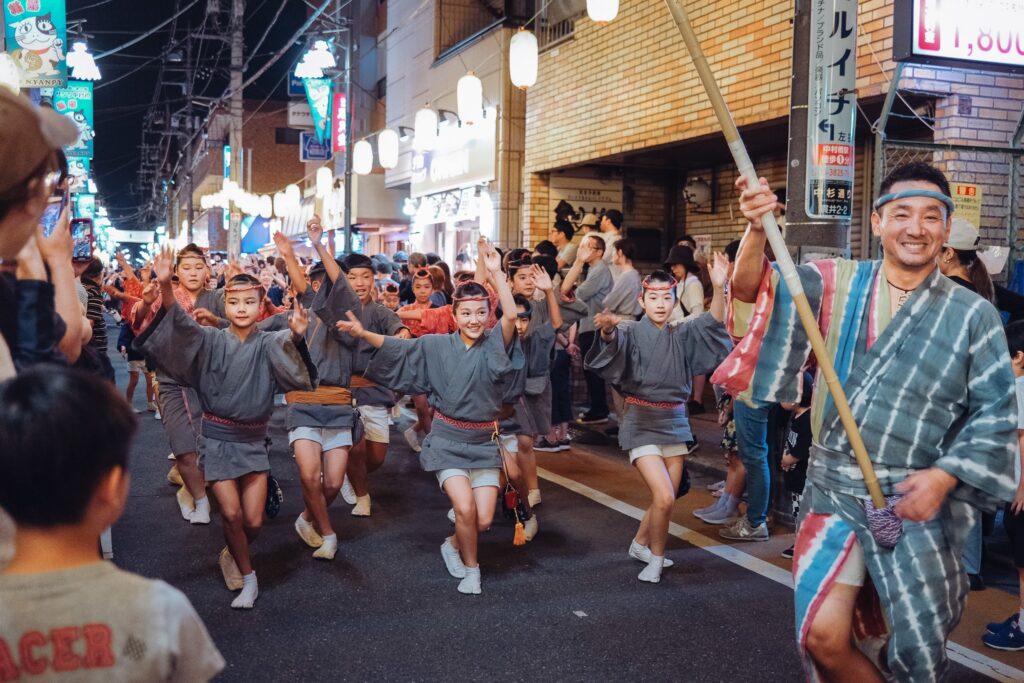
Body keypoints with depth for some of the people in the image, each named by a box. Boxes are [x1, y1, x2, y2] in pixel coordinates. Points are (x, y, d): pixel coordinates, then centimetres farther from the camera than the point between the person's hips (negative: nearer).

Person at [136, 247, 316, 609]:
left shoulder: (269, 344, -2)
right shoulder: (211, 340, -2)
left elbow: (287, 349, -25)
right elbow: (179, 324, -19)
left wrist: (297, 335, -49)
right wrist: (165, 286, -38)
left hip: (254, 439, 1)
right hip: (217, 437, -1)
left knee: (254, 521, 1)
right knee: (231, 514, -8)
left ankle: (232, 555, 34)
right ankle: (248, 576, 15)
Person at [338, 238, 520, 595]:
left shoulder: (494, 344, -7)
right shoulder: (437, 345, -2)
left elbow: (511, 315, -25)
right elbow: (396, 347, 2)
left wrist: (495, 272, -34)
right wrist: (363, 333, -12)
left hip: (484, 441, 1)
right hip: (447, 439, -1)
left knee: (484, 519, -3)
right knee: (464, 508, -16)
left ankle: (454, 545, 30)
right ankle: (471, 568, 11)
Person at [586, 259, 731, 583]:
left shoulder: (681, 335, 6)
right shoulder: (633, 332, -7)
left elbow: (712, 322, -9)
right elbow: (614, 339, -29)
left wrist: (719, 287, -26)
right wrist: (608, 327, -53)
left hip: (675, 421, 5)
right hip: (641, 422, -5)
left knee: (667, 499, 10)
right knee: (664, 497, -14)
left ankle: (640, 544, 35)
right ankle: (656, 558, 9)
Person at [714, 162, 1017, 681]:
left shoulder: (973, 315, 1)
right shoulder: (838, 284, 5)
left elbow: (995, 413, 1)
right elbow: (758, 293, -6)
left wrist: (945, 475, -13)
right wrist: (757, 231, -25)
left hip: (916, 501, -1)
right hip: (834, 489, 1)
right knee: (822, 637, -7)